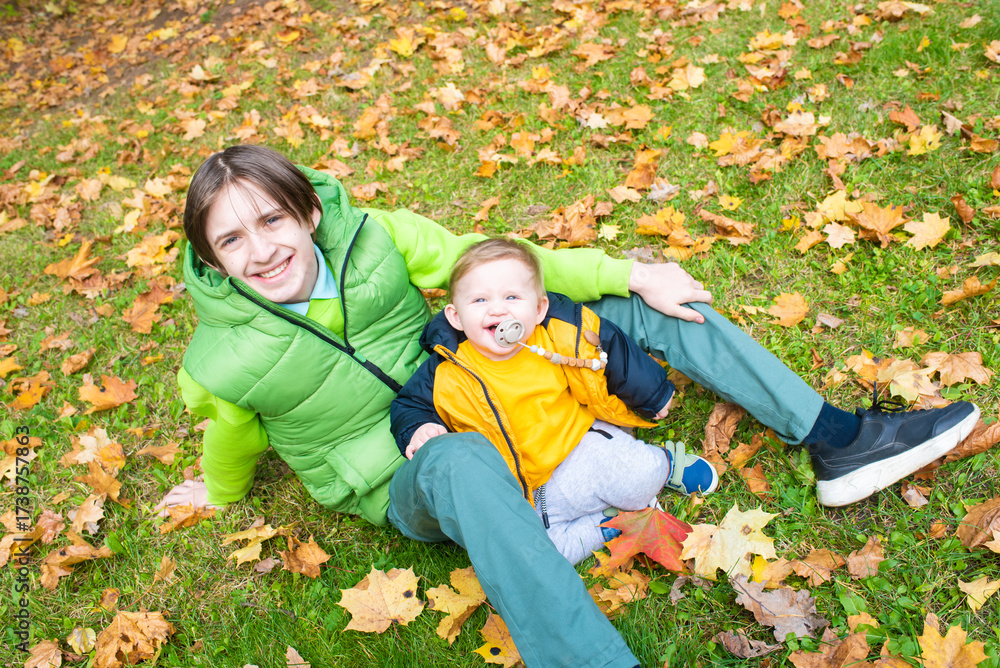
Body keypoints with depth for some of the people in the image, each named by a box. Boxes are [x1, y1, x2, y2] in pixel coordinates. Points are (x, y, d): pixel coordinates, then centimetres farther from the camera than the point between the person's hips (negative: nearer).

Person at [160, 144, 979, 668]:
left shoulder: (369, 237, -12)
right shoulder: (224, 363, -16)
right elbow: (233, 447, 5)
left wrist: (629, 274, -9)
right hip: (406, 485, -4)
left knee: (632, 293, -7)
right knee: (462, 460, -44)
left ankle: (837, 440, -5)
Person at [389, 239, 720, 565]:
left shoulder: (562, 336, -10)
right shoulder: (446, 375, -12)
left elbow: (616, 354, 6)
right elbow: (409, 404, 5)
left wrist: (654, 395, 17)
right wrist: (418, 431, -18)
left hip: (579, 444, 0)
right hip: (525, 493, 1)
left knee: (638, 476, -26)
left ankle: (664, 463, 10)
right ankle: (607, 523, -3)